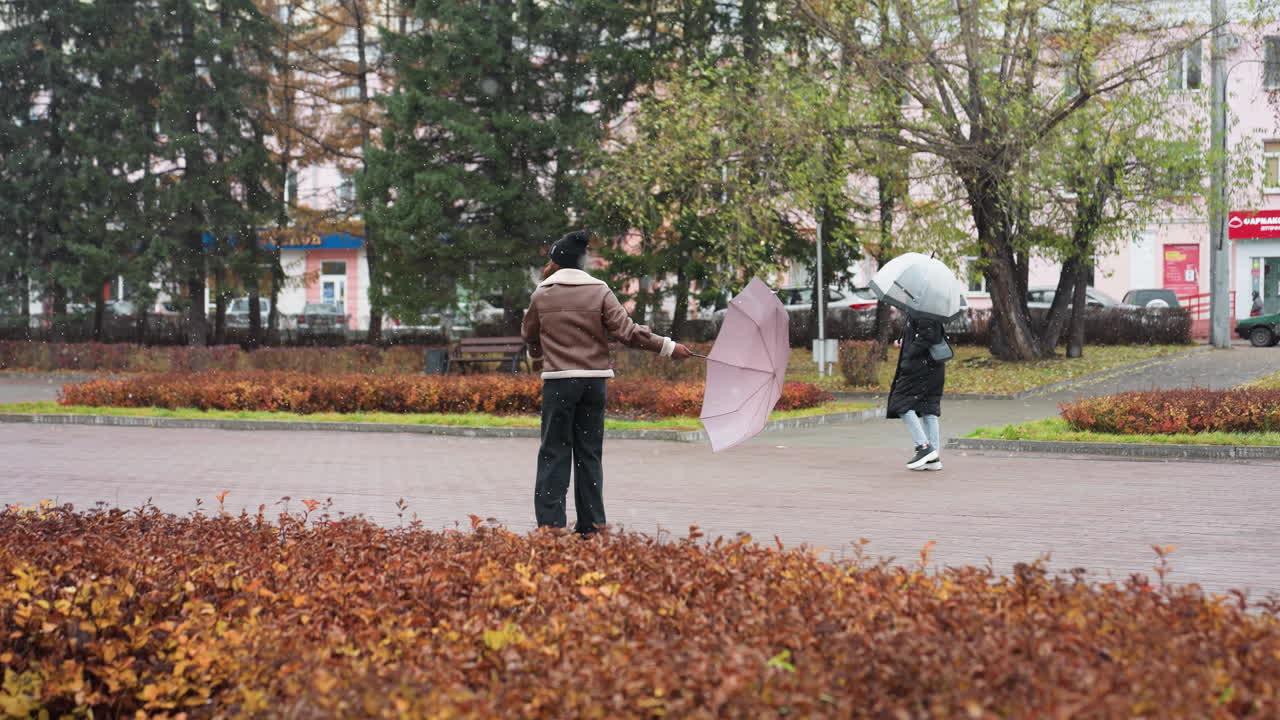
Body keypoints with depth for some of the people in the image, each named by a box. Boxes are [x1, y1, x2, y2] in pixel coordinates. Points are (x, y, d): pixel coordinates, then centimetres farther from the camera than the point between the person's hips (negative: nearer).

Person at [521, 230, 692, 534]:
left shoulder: (542, 295, 1)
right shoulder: (600, 292, 0)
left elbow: (529, 335, 16)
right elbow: (627, 331, -8)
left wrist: (536, 356, 39)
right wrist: (668, 347, -1)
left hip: (558, 381, -1)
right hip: (594, 381, 2)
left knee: (554, 452, 3)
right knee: (589, 452, 9)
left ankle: (550, 521, -2)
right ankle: (591, 523, 10)